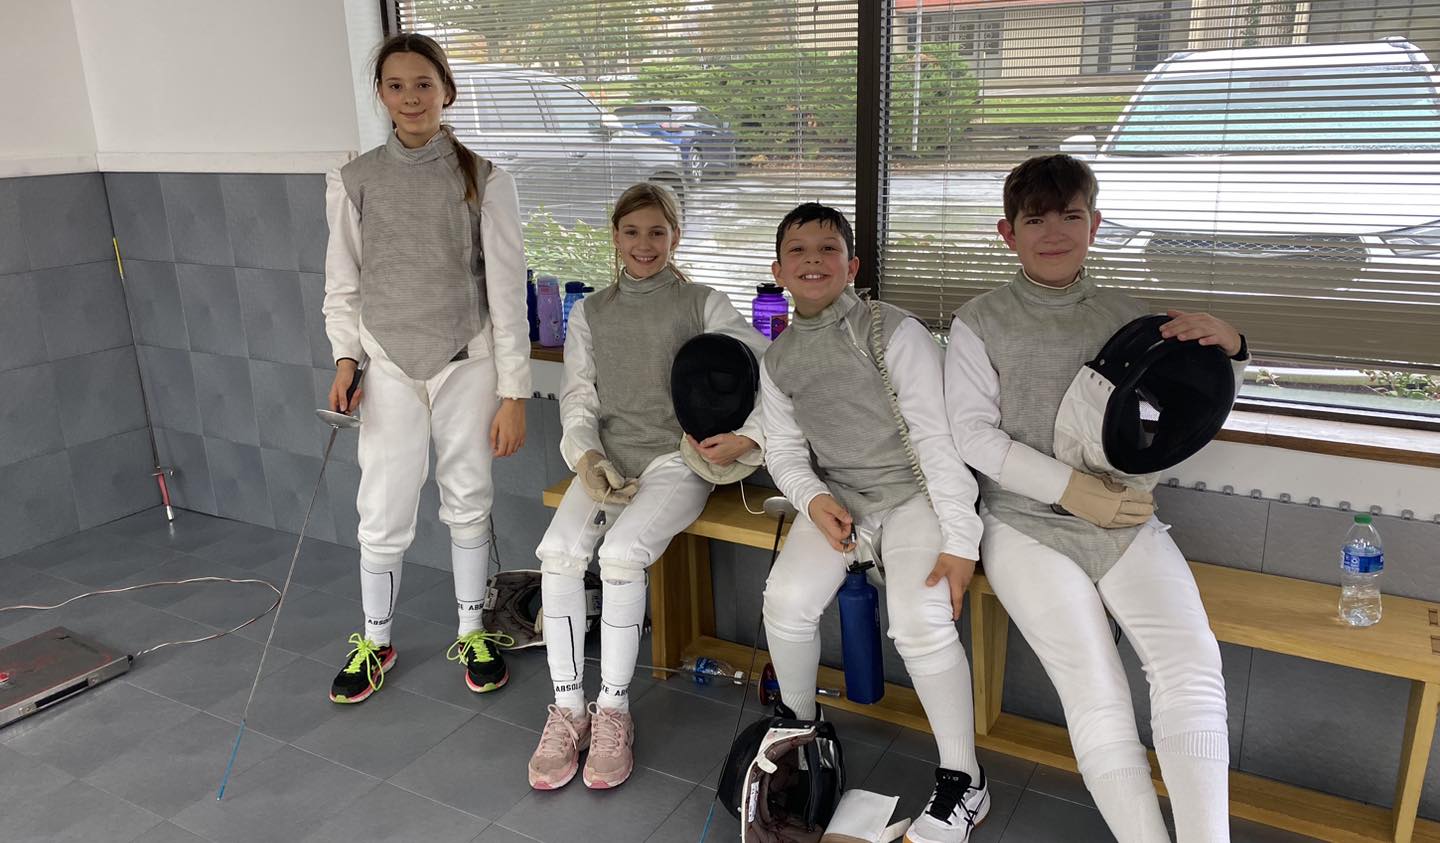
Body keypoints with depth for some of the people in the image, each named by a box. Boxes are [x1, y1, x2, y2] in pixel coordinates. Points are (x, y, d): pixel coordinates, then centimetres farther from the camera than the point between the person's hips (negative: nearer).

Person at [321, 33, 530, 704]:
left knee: (468, 505, 11)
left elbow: (507, 292, -6)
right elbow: (342, 284, 8)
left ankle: (471, 633, 31)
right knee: (383, 517, 4)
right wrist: (346, 359, -7)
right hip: (390, 367, 1)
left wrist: (513, 394, -9)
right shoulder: (353, 181, 1)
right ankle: (374, 642, 28)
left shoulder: (484, 181, -5)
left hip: (468, 364, -1)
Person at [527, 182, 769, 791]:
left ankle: (613, 711, -10)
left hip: (678, 457, -3)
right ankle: (568, 710, -8)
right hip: (607, 457, 3)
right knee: (559, 551, -24)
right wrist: (587, 456, -11)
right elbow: (578, 398, 8)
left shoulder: (705, 306, 4)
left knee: (621, 552, -29)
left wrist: (747, 438, -18)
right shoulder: (590, 314, 15)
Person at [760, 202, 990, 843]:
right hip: (837, 495, 4)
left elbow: (938, 437, -14)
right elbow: (784, 450, 11)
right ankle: (798, 728, 12)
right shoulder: (777, 359, 7)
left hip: (913, 491, -4)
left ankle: (963, 782, -3)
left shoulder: (895, 331, -11)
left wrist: (959, 542, -19)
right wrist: (813, 498, -11)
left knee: (921, 620, -25)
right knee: (787, 600, -19)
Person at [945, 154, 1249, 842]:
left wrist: (1227, 346, -3)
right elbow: (972, 432, -3)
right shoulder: (979, 322, 5)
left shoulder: (1122, 315, 14)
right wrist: (1070, 487, -14)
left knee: (1191, 661, -21)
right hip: (1027, 525, -2)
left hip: (1125, 521, 3)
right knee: (1095, 688, -19)